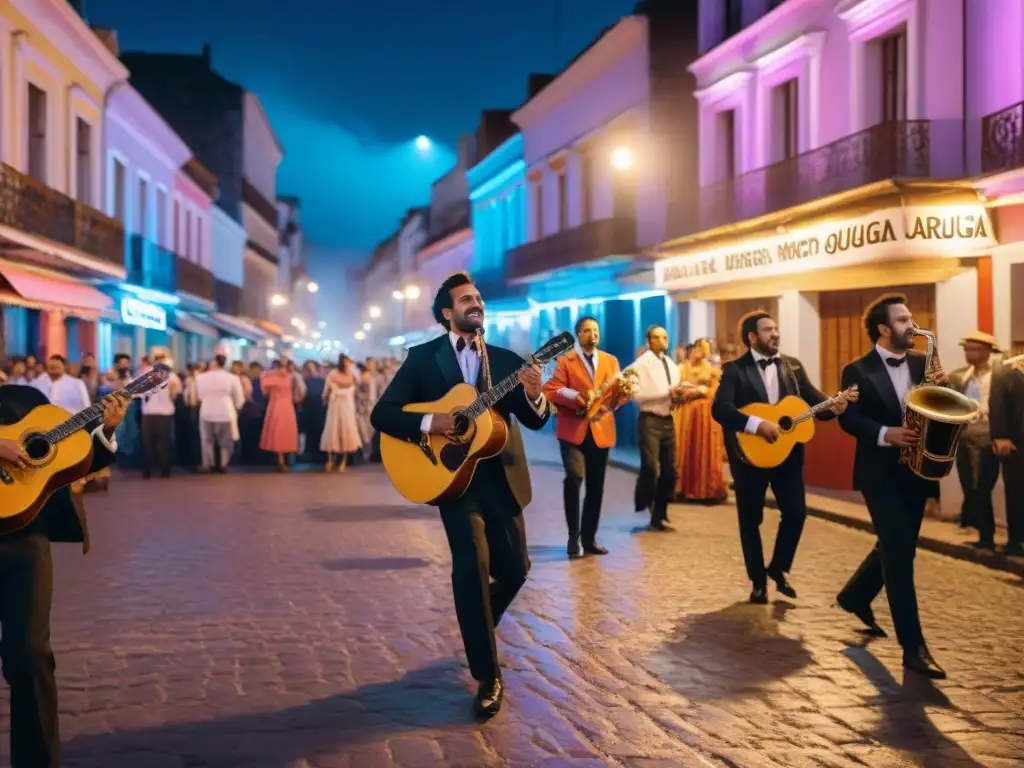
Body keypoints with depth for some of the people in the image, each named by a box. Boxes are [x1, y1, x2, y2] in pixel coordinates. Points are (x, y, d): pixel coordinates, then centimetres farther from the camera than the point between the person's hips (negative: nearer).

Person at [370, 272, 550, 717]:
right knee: (472, 565, -18)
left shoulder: (505, 359, 9)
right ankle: (488, 677, -8)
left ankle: (477, 628, 40)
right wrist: (427, 423, -21)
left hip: (502, 476, 4)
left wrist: (534, 396, -19)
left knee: (514, 568, 8)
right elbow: (381, 413, -4)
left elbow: (535, 422, 3)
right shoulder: (423, 357, 1)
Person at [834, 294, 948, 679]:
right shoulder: (858, 370, -4)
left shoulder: (921, 362, 10)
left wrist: (943, 387, -12)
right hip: (880, 471, -6)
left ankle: (855, 597, 41)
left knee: (894, 548, 15)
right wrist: (885, 434, -26)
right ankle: (914, 647, -8)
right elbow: (847, 419, -11)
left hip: (915, 469, 6)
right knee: (900, 553, -10)